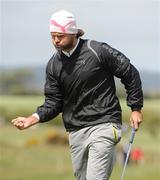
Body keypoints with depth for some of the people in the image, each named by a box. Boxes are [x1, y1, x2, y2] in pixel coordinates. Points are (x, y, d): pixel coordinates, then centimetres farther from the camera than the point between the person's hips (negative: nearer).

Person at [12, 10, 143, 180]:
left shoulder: (98, 51, -8)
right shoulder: (53, 65, 7)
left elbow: (130, 73, 0)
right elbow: (53, 102, 7)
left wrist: (136, 108, 1)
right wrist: (34, 118, -11)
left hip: (103, 126, -6)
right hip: (76, 132, 6)